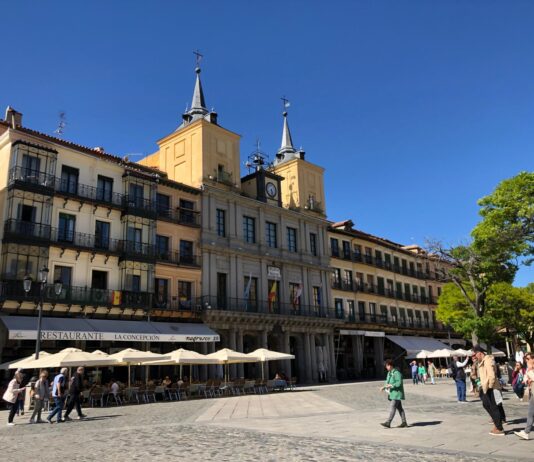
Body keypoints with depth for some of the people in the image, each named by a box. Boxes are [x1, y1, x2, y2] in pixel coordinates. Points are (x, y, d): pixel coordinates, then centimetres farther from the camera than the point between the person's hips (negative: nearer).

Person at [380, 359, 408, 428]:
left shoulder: (397, 373, -16)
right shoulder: (389, 373, 14)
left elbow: (399, 383, -22)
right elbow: (388, 382, 20)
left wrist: (390, 385, -24)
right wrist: (384, 387, 2)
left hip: (397, 393, -9)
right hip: (392, 393, 9)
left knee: (392, 407, -12)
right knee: (399, 408, 13)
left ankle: (388, 423, -14)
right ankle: (404, 422, 19)